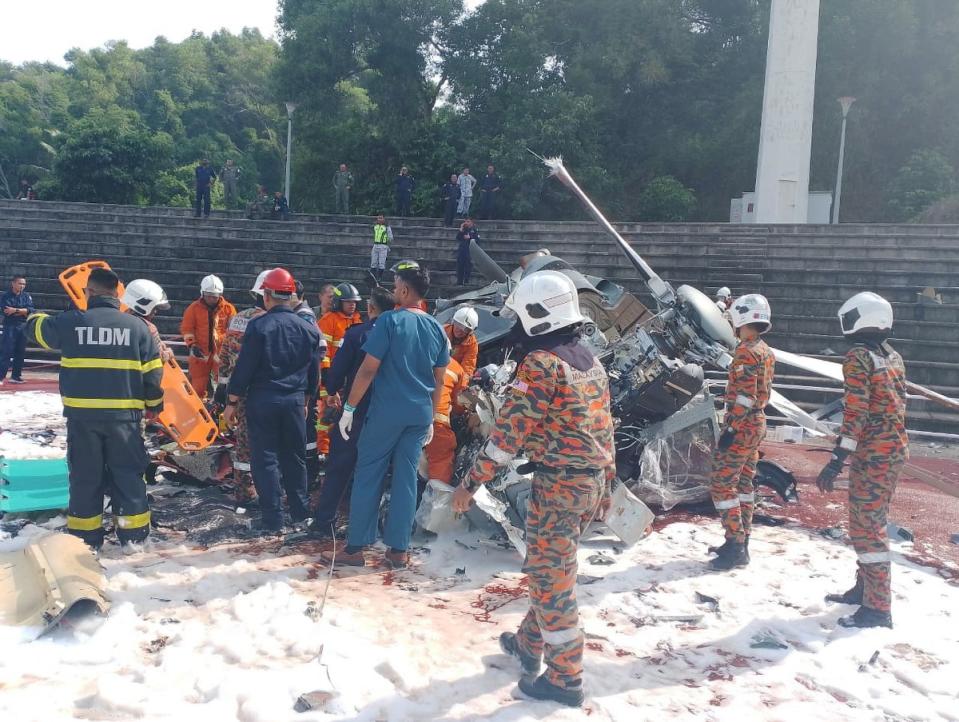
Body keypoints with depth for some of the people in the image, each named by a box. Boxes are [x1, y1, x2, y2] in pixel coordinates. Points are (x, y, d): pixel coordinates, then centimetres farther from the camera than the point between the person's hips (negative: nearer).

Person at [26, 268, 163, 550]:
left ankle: (86, 537, 18)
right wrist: (154, 404, 14)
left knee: (85, 474, 11)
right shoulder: (136, 326, -1)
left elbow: (37, 328, 18)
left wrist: (35, 316, 43)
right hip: (123, 415, 0)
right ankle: (133, 534, 13)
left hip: (82, 414, 0)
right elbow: (153, 371, 0)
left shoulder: (70, 322, -3)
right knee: (128, 472, 10)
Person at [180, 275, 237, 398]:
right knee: (198, 384, 6)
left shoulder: (228, 308, -1)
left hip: (221, 351, 0)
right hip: (200, 352, 0)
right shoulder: (194, 308, -1)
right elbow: (186, 328, 1)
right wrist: (192, 345, -9)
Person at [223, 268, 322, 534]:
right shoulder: (308, 329, 4)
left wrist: (232, 401, -3)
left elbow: (244, 367, -11)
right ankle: (300, 512, 26)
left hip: (262, 400, -4)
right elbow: (314, 372, 10)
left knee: (265, 459, 3)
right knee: (295, 457, 16)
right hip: (295, 401, 4)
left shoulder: (258, 326, -11)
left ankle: (272, 519, 5)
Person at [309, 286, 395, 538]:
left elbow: (338, 369, -11)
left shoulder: (357, 333, -12)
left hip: (355, 410, -3)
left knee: (339, 466, 7)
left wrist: (332, 390, 9)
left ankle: (324, 521, 10)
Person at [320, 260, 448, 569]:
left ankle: (355, 547, 10)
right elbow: (439, 380, 12)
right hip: (420, 414, 5)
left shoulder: (389, 320, -10)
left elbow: (368, 369, -13)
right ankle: (398, 550, 13)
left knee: (368, 476, 5)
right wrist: (430, 418, 20)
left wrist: (349, 408, -6)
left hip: (386, 411, -5)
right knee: (406, 478, 9)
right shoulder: (437, 328, 7)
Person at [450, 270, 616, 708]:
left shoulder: (541, 362, -16)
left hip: (558, 483, -9)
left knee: (550, 577, 3)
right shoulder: (590, 360, 11)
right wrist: (605, 484, 22)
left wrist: (472, 482, -12)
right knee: (548, 566, 22)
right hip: (593, 481, 9)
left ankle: (565, 679, 14)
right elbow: (605, 428, 15)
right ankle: (530, 645, 37)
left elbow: (510, 430, -18)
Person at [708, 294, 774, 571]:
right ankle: (740, 543, 22)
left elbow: (744, 395, -22)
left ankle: (736, 545, -5)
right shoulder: (766, 352, 12)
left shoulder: (746, 351, -17)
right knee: (743, 483, 15)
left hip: (741, 426, -10)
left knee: (722, 484, -6)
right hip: (758, 424, 10)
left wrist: (730, 429, -21)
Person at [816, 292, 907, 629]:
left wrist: (838, 459, -20)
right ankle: (865, 589, 30)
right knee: (872, 522, 19)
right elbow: (895, 406, 17)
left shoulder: (858, 357, -14)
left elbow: (855, 411, -20)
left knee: (866, 527, -4)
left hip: (872, 454, -9)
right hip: (896, 450, 9)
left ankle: (877, 608, 0)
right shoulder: (894, 357, 12)